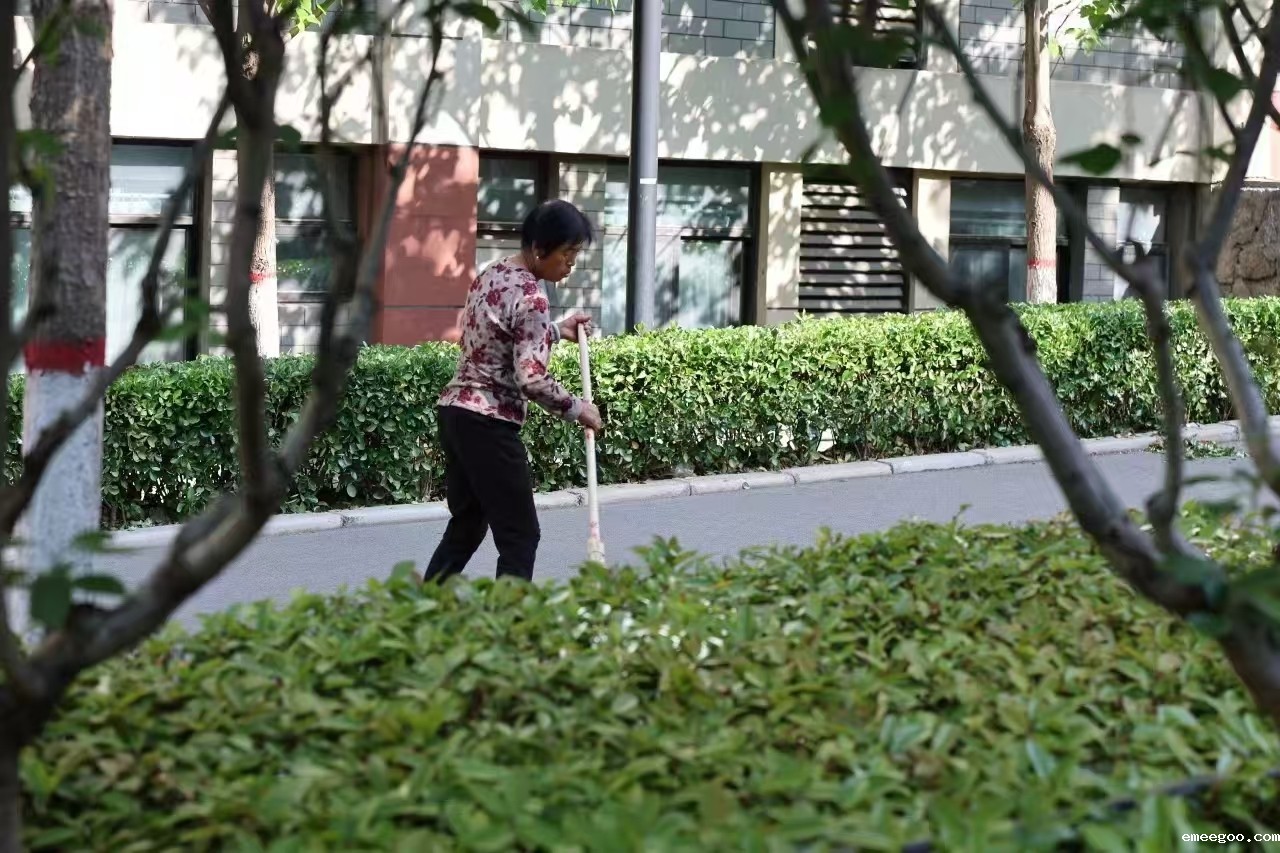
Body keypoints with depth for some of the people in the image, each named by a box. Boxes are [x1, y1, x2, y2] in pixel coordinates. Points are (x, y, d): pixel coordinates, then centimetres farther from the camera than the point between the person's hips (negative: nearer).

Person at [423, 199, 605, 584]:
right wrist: (577, 408, -8)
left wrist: (556, 330, 21)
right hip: (488, 424, -9)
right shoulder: (530, 297, -17)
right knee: (519, 535, -1)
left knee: (466, 526, 16)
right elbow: (531, 379, -22)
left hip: (455, 411, 9)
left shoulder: (490, 274, 11)